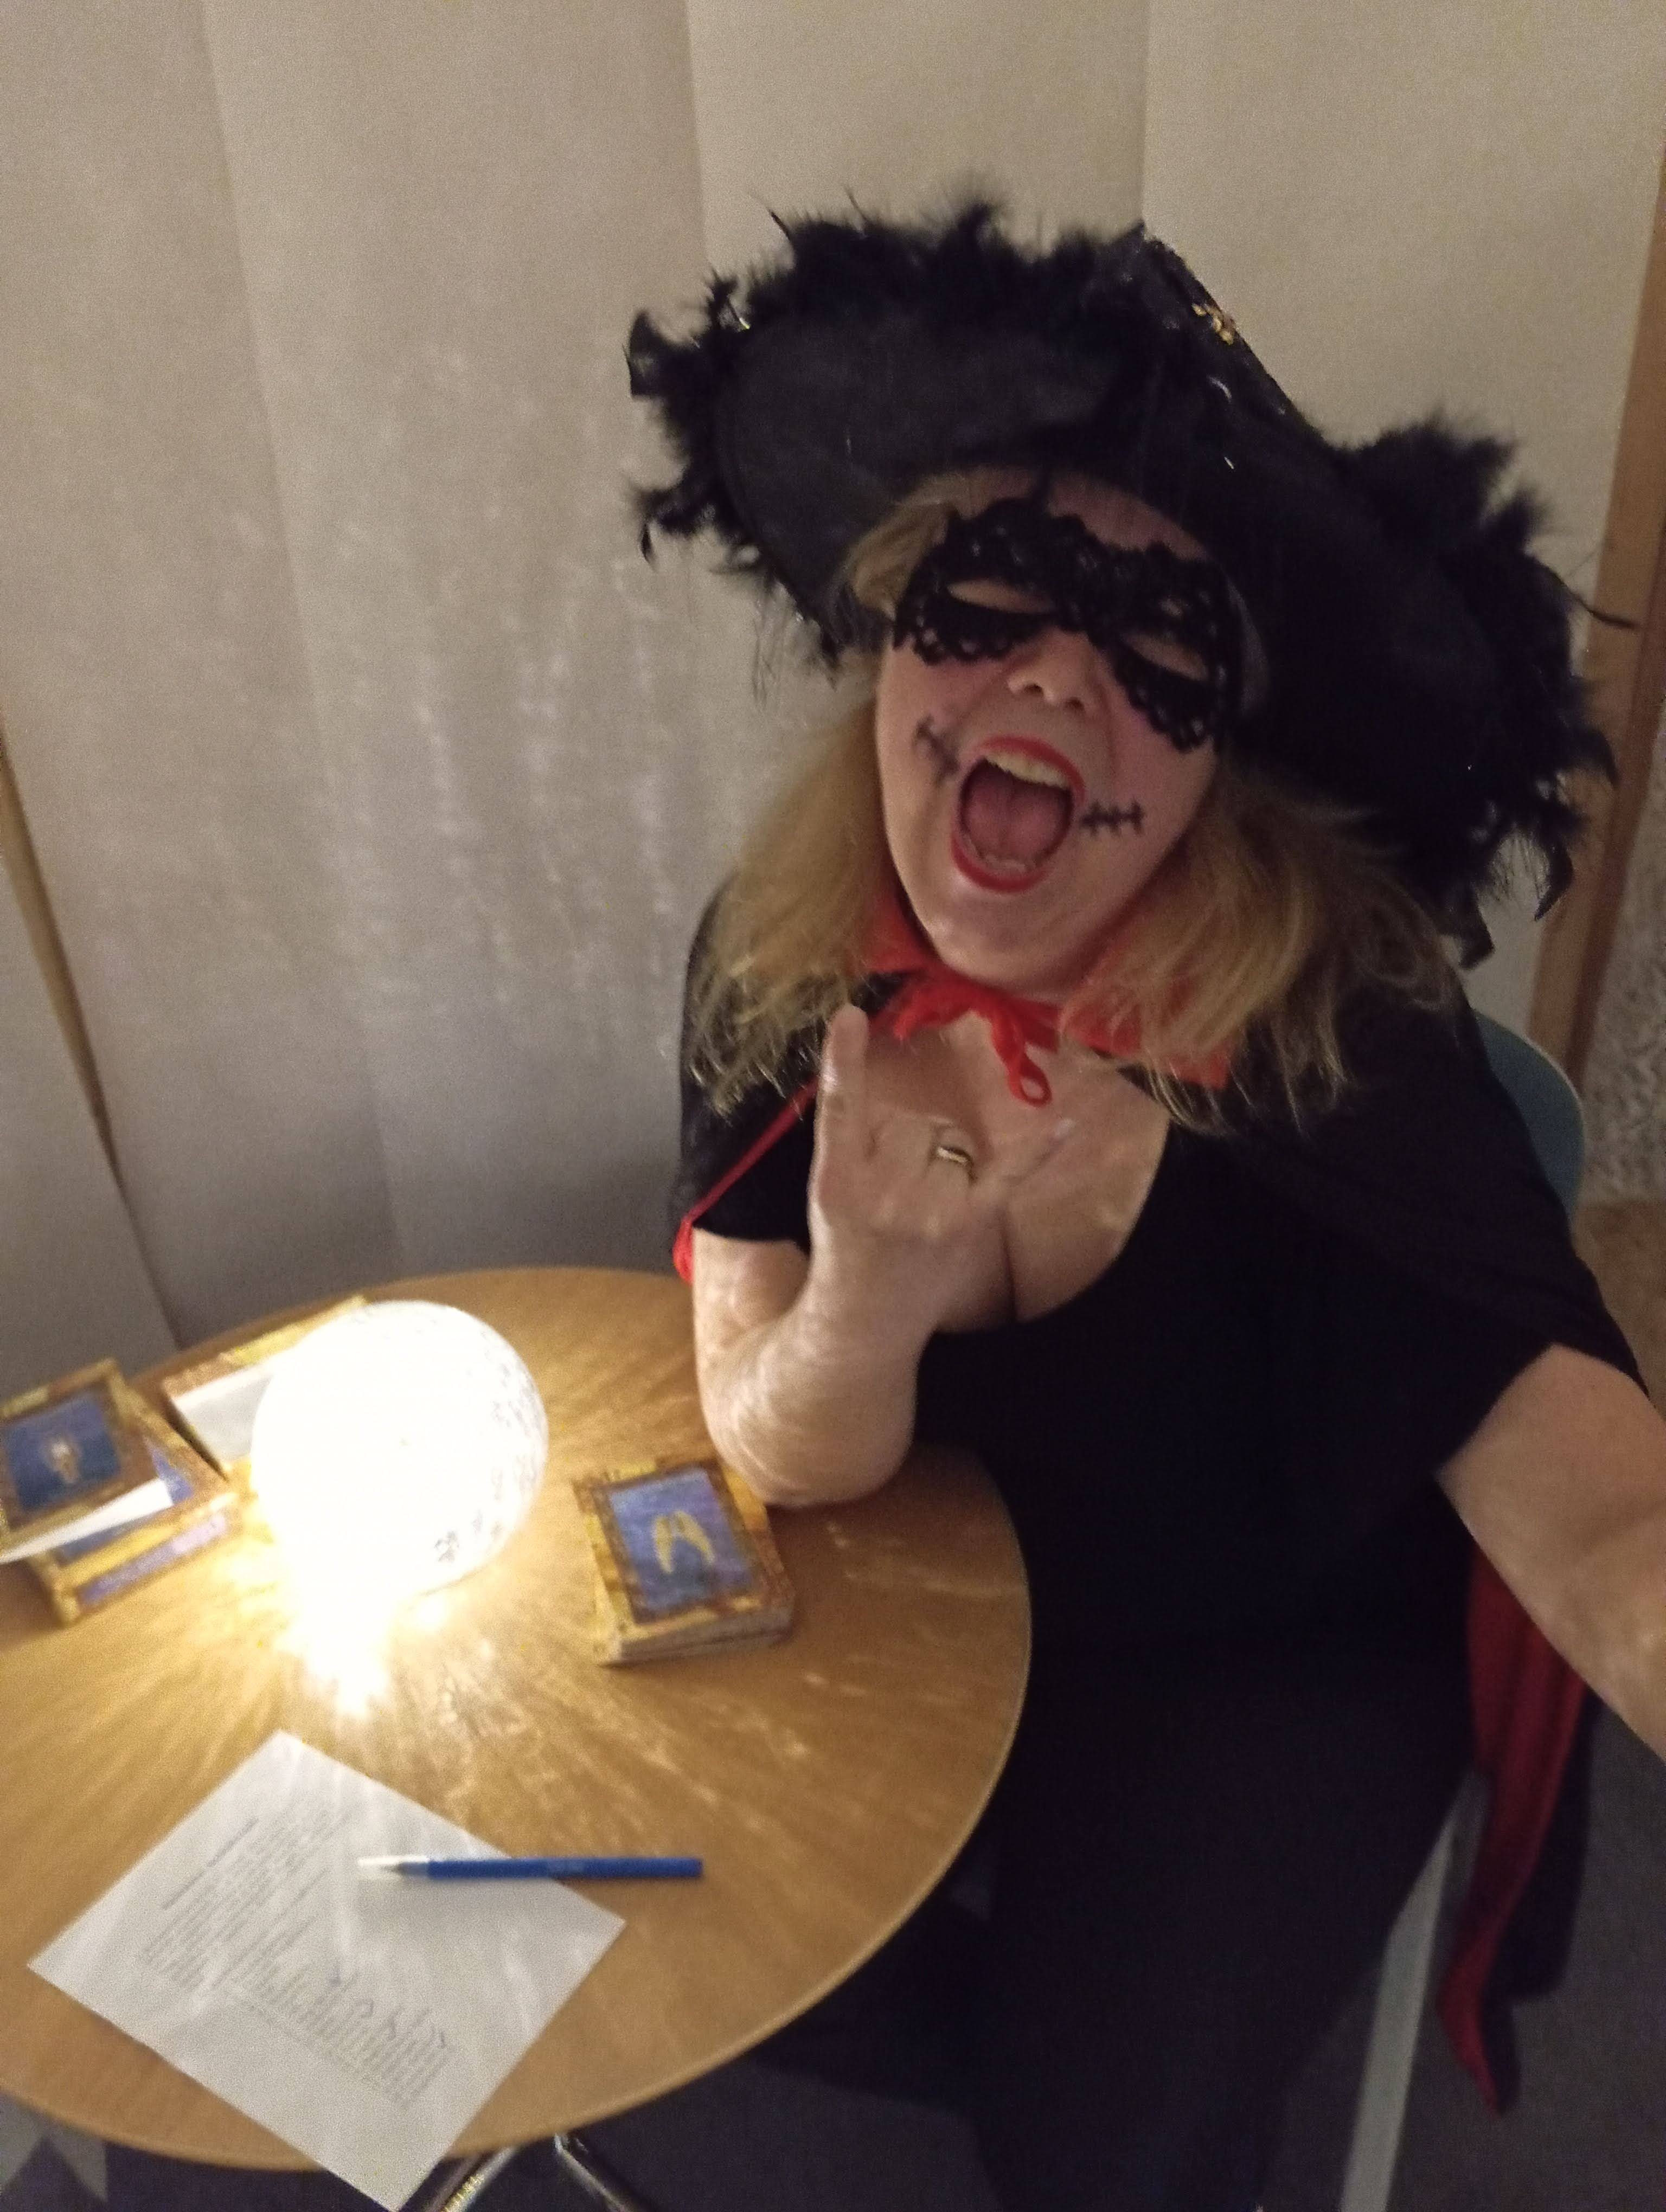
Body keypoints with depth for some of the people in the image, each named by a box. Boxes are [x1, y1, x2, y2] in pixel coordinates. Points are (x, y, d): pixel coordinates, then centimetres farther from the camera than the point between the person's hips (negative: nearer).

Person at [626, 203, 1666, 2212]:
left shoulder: (1342, 1061, -31)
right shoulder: (782, 971, -21)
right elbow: (785, 1459, -19)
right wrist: (863, 1303, -44)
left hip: (1270, 1668, -2)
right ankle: (1062, 2042, 31)